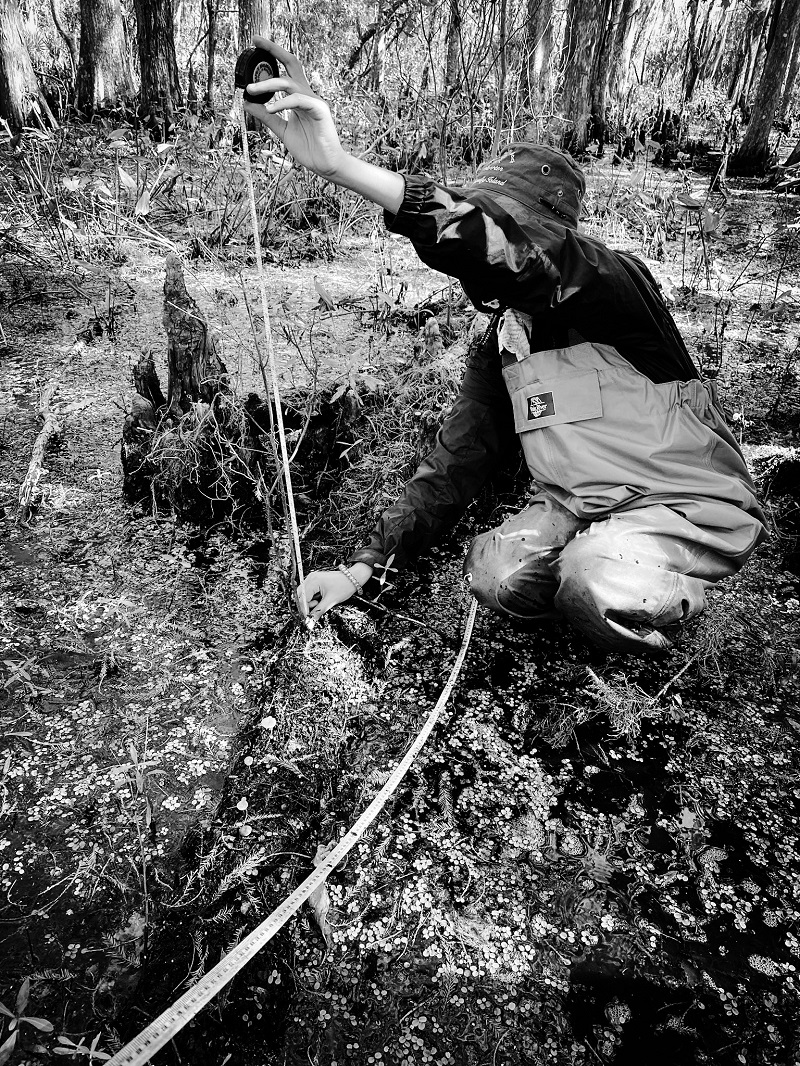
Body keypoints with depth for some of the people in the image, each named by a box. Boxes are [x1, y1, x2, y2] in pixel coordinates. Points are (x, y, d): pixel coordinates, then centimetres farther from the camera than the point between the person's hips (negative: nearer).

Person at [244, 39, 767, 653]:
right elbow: (454, 465, 4)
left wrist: (338, 164, -46)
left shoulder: (612, 282, -15)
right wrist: (362, 568, -2)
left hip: (689, 503, -5)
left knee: (601, 592, -33)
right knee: (498, 578, -22)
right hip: (578, 505, 5)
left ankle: (673, 595, 2)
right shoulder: (499, 347, 6)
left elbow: (495, 248, -37)